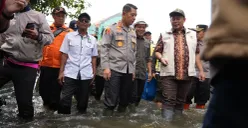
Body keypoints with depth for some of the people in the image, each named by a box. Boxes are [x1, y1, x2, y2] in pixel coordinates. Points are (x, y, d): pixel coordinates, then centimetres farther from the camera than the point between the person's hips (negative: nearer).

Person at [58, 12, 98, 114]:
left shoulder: (93, 39, 10)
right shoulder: (69, 36, 5)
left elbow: (93, 58, 12)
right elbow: (64, 55, 3)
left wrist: (94, 73, 5)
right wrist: (61, 72, -3)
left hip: (86, 75, 2)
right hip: (70, 74, -2)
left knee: (83, 101, 9)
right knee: (65, 100, -4)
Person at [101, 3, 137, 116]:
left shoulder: (133, 33, 16)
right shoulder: (111, 29, 0)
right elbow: (104, 48, -5)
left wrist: (133, 69, 15)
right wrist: (105, 67, -13)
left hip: (128, 70, 6)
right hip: (114, 68, -5)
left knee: (125, 97, 9)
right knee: (111, 98, -5)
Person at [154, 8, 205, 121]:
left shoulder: (193, 35, 13)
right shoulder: (164, 35, 7)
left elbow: (196, 54, 14)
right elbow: (157, 51, 8)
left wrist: (201, 70, 9)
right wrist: (161, 58, -13)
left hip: (187, 74, 3)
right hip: (169, 73, -2)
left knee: (180, 101, 11)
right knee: (169, 100, -6)